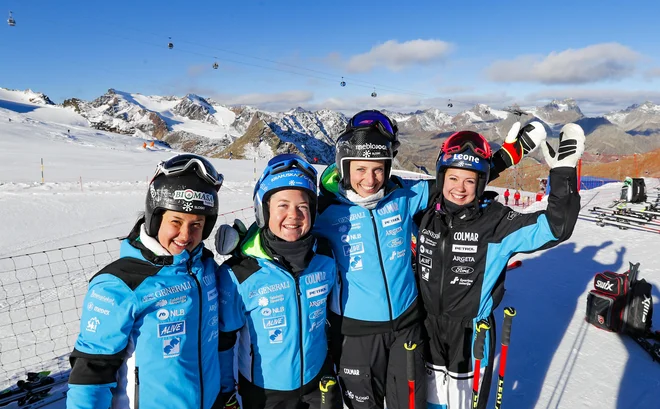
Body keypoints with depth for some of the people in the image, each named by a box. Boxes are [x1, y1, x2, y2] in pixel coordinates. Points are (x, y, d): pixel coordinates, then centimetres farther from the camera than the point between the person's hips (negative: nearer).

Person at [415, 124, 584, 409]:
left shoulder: (496, 222, -16)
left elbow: (554, 228, -22)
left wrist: (563, 172, -31)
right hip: (429, 327, 4)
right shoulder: (428, 215, -4)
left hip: (471, 332, -3)